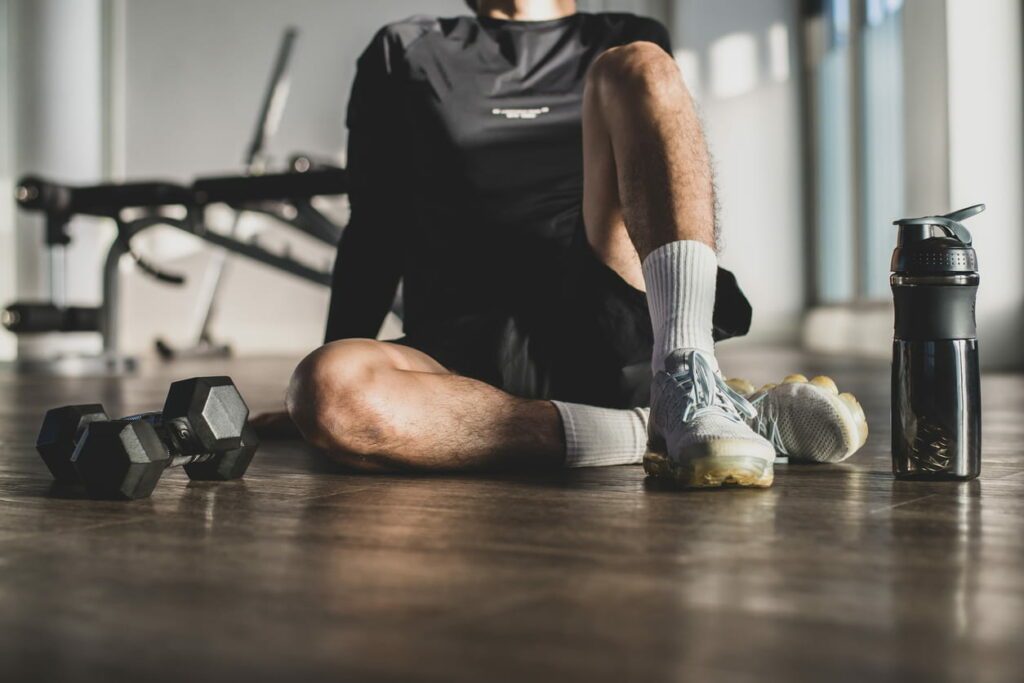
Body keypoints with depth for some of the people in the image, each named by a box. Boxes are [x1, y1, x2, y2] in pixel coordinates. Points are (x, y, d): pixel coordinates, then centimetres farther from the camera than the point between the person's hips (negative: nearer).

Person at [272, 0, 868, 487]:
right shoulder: (405, 53, 23)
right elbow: (375, 235, 19)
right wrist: (337, 377, 9)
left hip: (614, 327, 0)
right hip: (468, 354, 0)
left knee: (635, 67, -19)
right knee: (328, 390, -33)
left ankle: (688, 389, -33)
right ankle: (682, 426, -30)